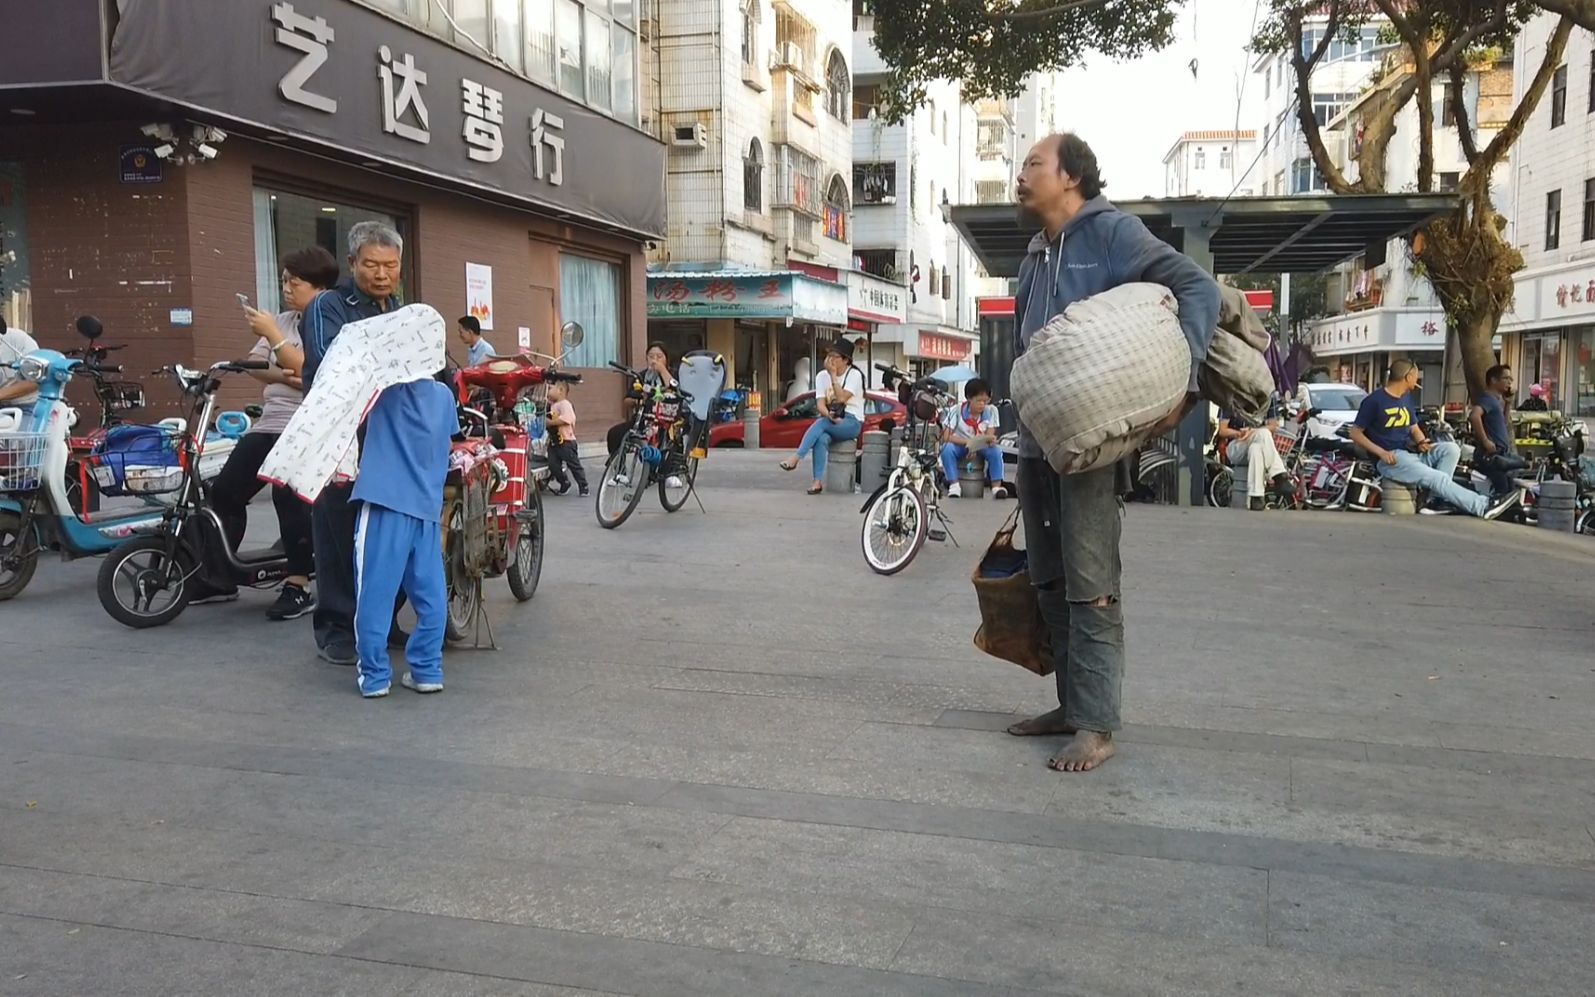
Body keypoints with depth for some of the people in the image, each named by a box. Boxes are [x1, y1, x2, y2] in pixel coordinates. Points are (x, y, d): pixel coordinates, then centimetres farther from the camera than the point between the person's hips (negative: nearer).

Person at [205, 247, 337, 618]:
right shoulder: (282, 320, 17)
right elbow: (253, 364, 8)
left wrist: (272, 335, -16)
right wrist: (280, 375, -13)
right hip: (268, 423, 8)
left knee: (289, 496, -22)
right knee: (225, 490, 6)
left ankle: (299, 587, -11)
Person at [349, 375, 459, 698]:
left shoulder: (386, 386, -4)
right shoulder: (443, 393, 8)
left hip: (385, 502, -4)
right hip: (428, 506, 5)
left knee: (376, 592, 1)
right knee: (431, 595, 9)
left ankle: (374, 675, 4)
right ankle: (427, 670, 14)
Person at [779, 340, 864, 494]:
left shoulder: (854, 375, -4)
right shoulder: (822, 376, 9)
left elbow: (842, 398, -19)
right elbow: (821, 404, -1)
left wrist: (833, 375, -15)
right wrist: (829, 416, -21)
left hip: (852, 422, -3)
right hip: (831, 422, 3)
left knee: (820, 423, -33)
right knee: (821, 439, -32)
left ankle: (796, 458, -34)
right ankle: (818, 481, -36)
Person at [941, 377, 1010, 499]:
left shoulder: (991, 411, -11)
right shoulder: (956, 411, -17)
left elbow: (990, 436, -12)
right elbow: (946, 437, -21)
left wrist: (990, 439, -39)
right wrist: (968, 442, -34)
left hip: (981, 448, 2)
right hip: (960, 446, -1)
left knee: (996, 451, -30)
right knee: (947, 448, -34)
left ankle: (996, 486, -29)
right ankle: (954, 484, -29)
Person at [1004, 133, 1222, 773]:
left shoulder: (1111, 232, -4)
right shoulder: (1035, 254, 20)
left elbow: (1198, 289, -12)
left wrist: (1180, 379, -24)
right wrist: (1023, 420, 17)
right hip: (1035, 436, 9)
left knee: (1090, 584, -8)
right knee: (1049, 581, 12)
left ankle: (1096, 726, -4)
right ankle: (1072, 703, 22)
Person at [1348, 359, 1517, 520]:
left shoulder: (1406, 398, 18)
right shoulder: (1374, 401, -8)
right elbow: (1355, 433, -9)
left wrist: (1421, 441, 0)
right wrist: (1381, 452, -20)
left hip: (1410, 453, 9)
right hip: (1391, 459, -9)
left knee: (1451, 448, -13)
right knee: (1438, 478, -25)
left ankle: (1436, 498, -21)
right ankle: (1483, 507, -28)